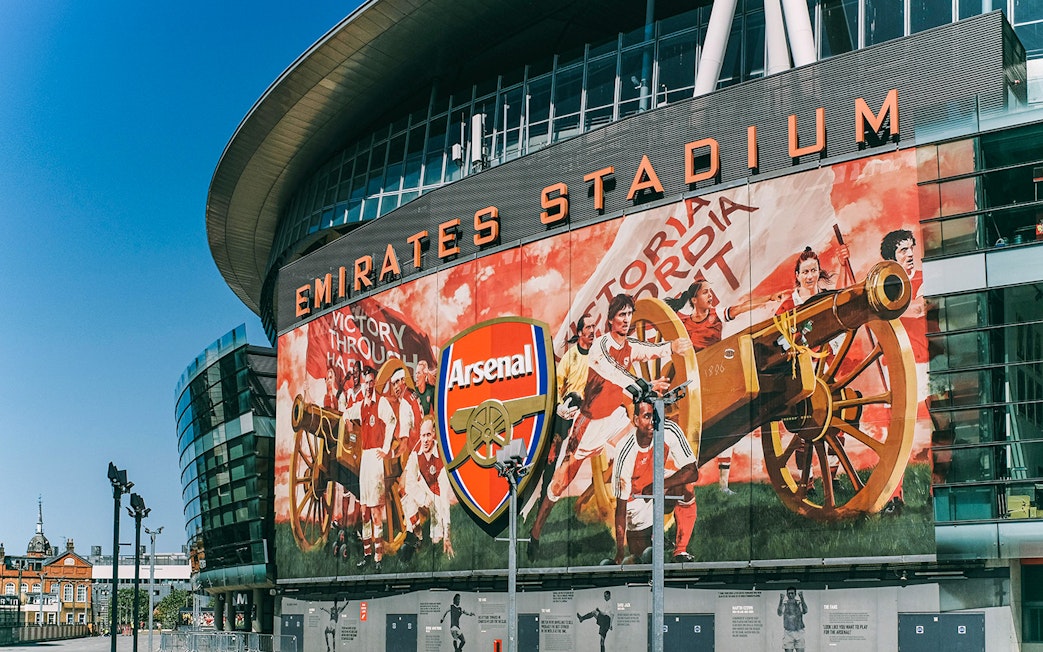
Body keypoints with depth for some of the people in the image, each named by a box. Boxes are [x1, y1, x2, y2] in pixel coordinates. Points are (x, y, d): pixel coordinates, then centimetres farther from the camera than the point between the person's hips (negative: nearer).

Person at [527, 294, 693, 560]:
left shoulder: (630, 346, 0)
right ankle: (536, 530, 6)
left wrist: (672, 347, -42)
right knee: (563, 477, -5)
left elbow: (652, 350, -19)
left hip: (616, 414, 7)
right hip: (591, 420, -7)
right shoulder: (601, 345, -21)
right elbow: (617, 375, -38)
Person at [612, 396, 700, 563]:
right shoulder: (626, 454, -33)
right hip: (636, 497, -2)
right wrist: (619, 553, -29)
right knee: (641, 558, -5)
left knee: (687, 487, -30)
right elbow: (620, 507, -28)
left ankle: (680, 550, -15)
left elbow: (693, 471, -25)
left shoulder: (670, 431, -27)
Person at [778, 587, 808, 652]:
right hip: (788, 632, 0)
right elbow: (779, 613, -16)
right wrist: (781, 601, -26)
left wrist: (802, 599, -26)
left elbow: (805, 611, -16)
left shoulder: (799, 603, 2)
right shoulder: (784, 604, 1)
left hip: (799, 632, 0)